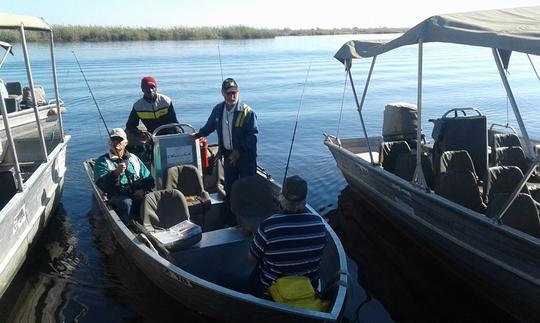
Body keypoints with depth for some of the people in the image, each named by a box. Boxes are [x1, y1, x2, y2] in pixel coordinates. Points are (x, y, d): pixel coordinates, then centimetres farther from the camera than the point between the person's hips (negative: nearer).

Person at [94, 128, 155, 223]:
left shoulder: (134, 158, 23)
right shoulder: (102, 161, 11)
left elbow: (148, 179, 17)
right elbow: (101, 184, -7)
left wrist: (143, 190, -5)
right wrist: (116, 173, -25)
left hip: (138, 195, 3)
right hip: (118, 197, -2)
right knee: (127, 203, -37)